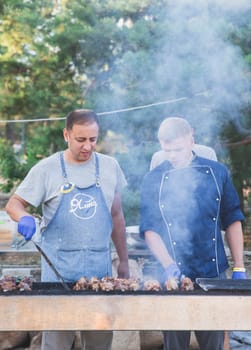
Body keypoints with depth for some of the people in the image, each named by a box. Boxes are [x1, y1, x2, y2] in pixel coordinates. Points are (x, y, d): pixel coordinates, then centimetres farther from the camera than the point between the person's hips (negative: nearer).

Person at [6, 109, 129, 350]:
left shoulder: (109, 167, 7)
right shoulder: (47, 169, -1)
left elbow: (116, 216, 14)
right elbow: (13, 204, 1)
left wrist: (123, 261, 13)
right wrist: (24, 218, -22)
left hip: (100, 265, 2)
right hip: (59, 266, -2)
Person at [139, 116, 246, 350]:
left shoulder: (216, 172, 4)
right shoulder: (153, 180, 1)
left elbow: (232, 221, 8)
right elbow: (149, 229, -2)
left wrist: (238, 268, 3)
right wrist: (169, 265, -17)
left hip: (214, 274, 1)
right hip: (175, 276, -1)